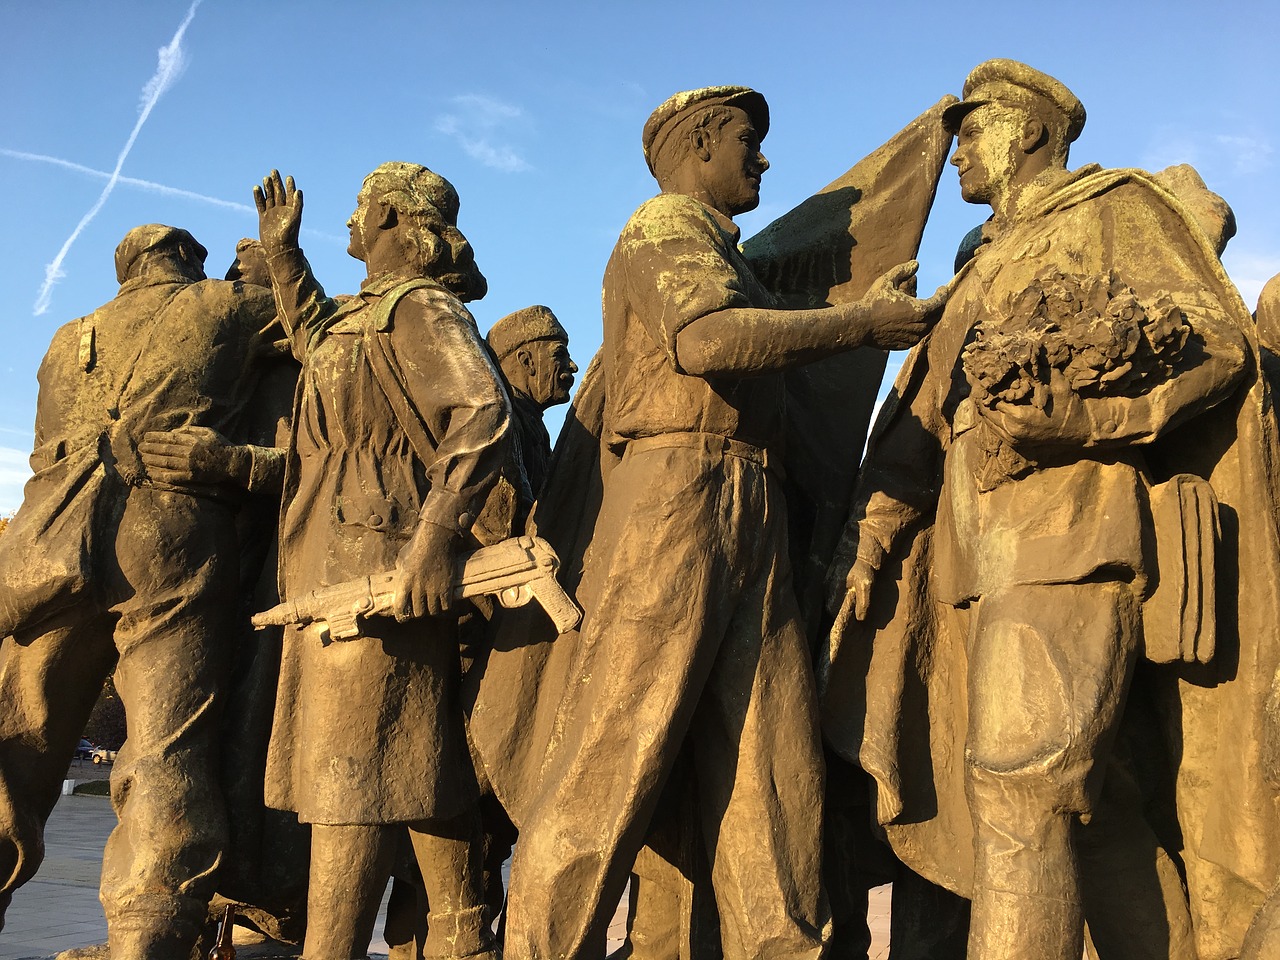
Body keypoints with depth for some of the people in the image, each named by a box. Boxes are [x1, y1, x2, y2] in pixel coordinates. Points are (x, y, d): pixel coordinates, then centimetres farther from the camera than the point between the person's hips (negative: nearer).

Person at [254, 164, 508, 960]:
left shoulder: (421, 307, -7)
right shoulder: (365, 313, 23)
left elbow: (485, 417, -22)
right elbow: (315, 337, 46)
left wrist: (438, 537, -30)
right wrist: (282, 251, 41)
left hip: (374, 561, -10)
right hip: (343, 563, 10)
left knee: (353, 764, -12)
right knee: (428, 761, 10)